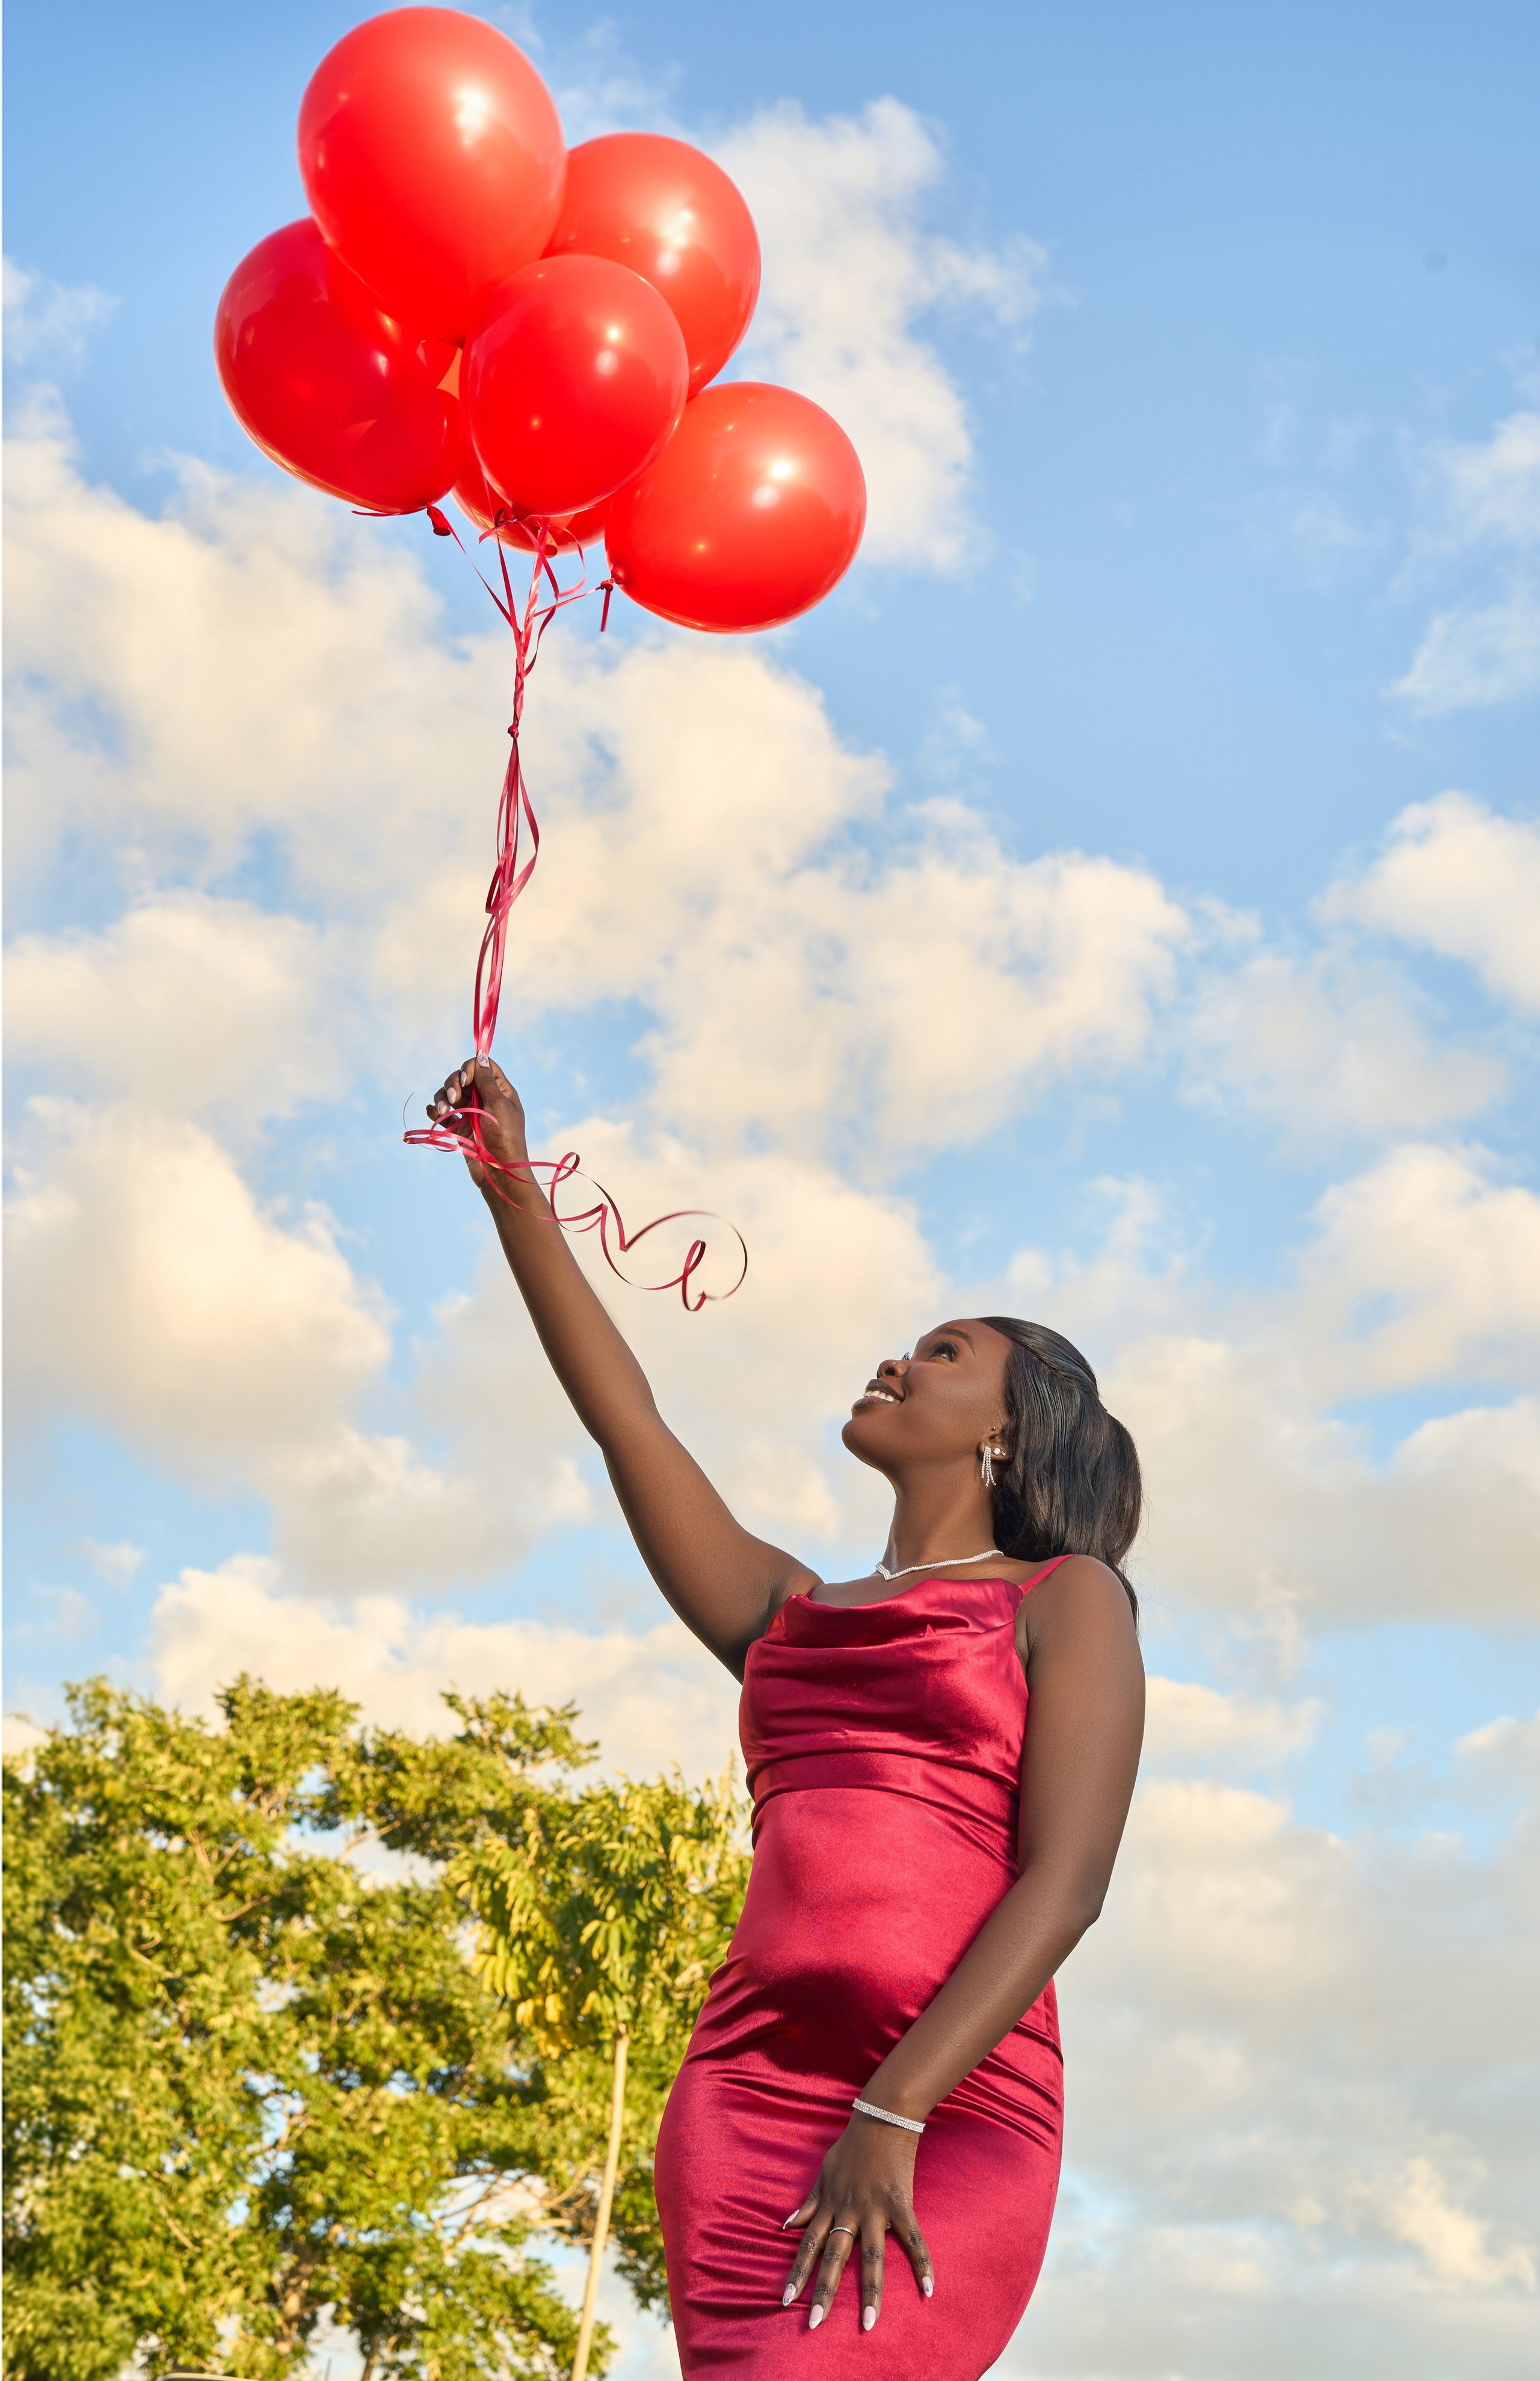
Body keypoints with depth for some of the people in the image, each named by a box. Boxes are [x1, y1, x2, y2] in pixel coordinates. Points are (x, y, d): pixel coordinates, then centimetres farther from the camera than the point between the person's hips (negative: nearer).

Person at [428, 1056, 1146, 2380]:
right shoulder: (791, 1614, 25)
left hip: (953, 2115, -5)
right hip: (746, 2089, 5)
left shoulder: (1067, 1600, 9)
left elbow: (1065, 1883, -4)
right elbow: (626, 1420, 20)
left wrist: (889, 2117, -15)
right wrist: (515, 1190, 17)